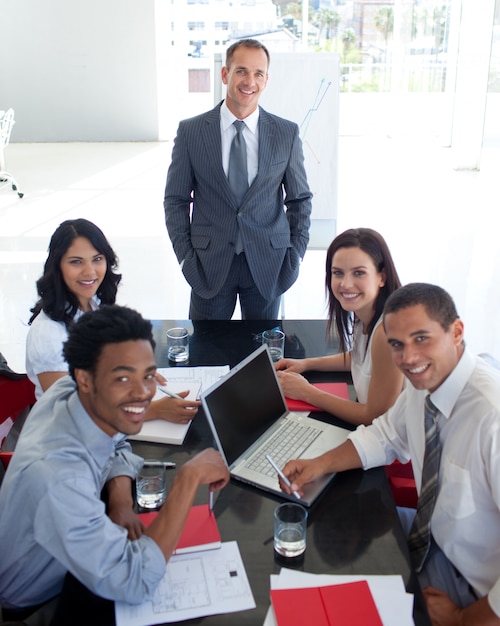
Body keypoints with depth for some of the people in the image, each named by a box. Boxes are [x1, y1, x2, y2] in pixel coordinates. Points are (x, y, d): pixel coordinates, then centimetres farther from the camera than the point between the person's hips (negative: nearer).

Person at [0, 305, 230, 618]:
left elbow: (117, 448, 2)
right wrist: (189, 477, -37)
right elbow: (135, 585, -39)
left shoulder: (67, 391, -19)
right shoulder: (55, 474, -41)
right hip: (35, 608, -6)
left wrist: (122, 503, -19)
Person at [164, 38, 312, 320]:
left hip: (267, 263, 1)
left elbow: (300, 198, 8)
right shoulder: (190, 131, -1)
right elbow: (176, 199, 3)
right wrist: (185, 255, -3)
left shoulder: (287, 133, 1)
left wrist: (296, 254, 0)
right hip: (210, 264, -1)